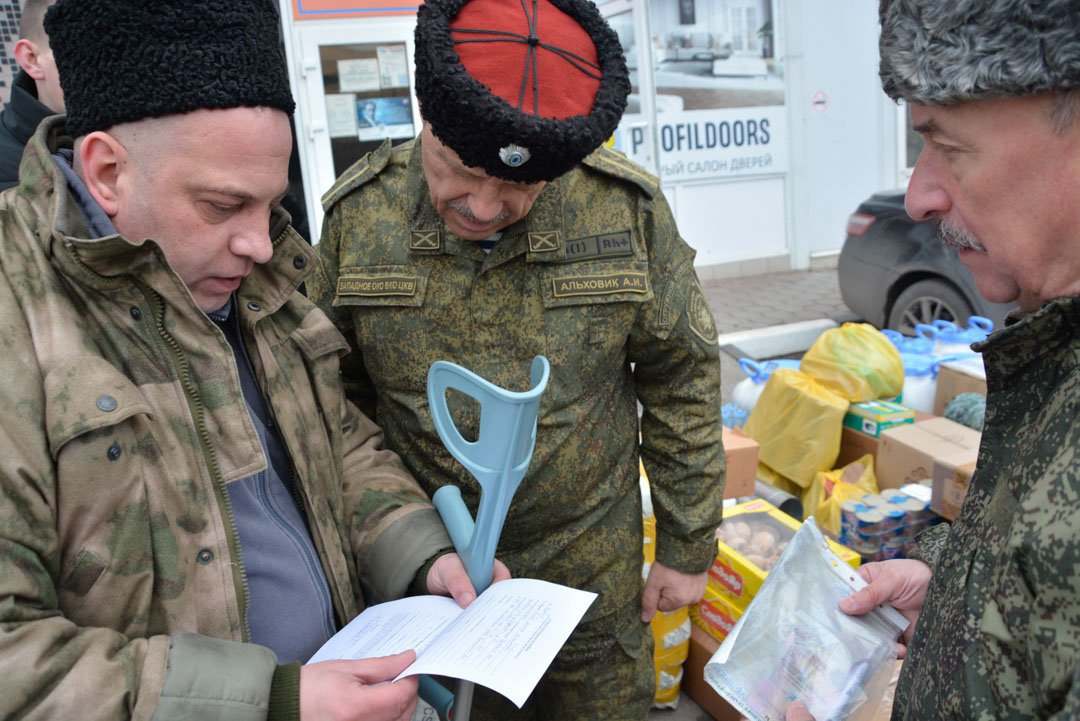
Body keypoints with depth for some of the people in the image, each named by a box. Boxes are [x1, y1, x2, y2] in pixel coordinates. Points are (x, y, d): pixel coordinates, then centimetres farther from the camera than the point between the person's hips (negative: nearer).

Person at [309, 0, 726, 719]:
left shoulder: (627, 209, -14)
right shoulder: (358, 213, -11)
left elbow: (682, 384, -4)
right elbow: (335, 396, 1)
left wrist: (688, 550, 1)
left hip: (594, 573, 0)